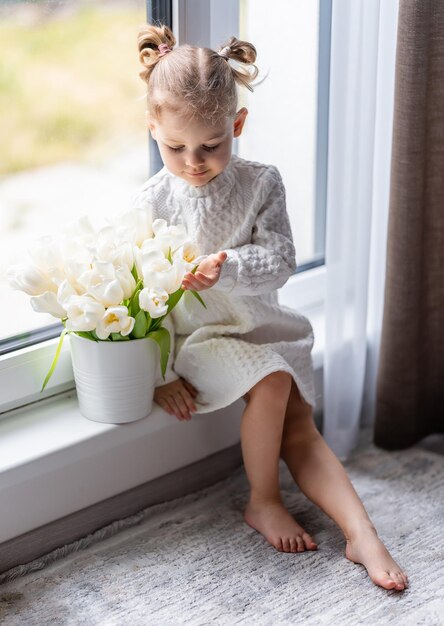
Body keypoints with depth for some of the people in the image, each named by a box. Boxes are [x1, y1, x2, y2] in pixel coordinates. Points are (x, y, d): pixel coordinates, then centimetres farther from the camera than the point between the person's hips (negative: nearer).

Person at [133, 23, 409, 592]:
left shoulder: (260, 184, -4)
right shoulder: (152, 203, -7)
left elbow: (280, 259, -11)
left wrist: (229, 267, -33)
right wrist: (159, 375, -12)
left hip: (261, 327, 2)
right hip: (192, 337, -2)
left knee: (300, 429, -8)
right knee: (271, 380, -27)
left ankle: (363, 535, -11)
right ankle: (262, 503, -10)